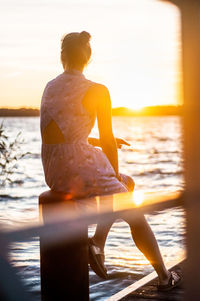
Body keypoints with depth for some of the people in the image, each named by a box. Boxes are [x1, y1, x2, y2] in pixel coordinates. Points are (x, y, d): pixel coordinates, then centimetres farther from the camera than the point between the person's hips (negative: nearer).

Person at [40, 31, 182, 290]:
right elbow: (109, 141, -5)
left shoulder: (50, 87, 10)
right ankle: (165, 276, 29)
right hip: (83, 170, -6)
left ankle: (97, 242, 17)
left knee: (128, 184, 30)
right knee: (136, 216, 18)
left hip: (53, 171, 7)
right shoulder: (97, 91, -9)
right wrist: (115, 175, 10)